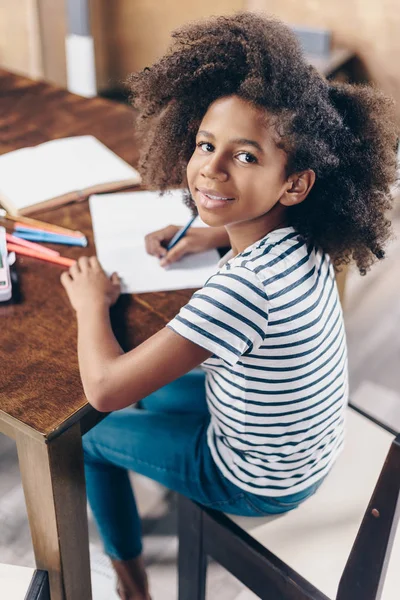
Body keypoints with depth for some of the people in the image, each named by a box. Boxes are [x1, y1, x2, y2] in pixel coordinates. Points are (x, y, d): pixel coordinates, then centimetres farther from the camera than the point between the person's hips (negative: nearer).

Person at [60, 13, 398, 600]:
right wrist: (208, 235, 3)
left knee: (92, 436, 12)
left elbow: (105, 387, -34)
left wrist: (90, 301, -16)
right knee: (155, 389, 27)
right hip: (310, 443, 7)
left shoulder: (245, 287, -40)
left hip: (263, 479, -7)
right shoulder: (303, 237, -14)